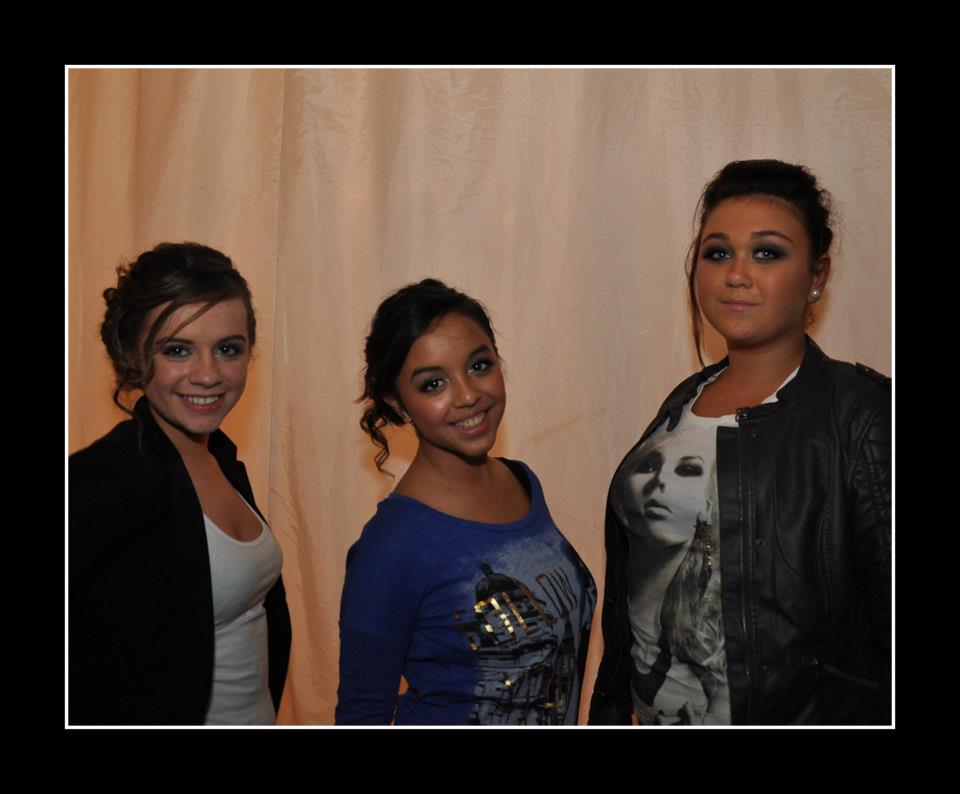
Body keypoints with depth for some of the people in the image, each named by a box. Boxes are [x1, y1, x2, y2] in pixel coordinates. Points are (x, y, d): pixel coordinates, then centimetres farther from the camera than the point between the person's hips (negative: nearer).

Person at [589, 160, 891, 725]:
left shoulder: (860, 413, -15)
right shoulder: (685, 401, 4)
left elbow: (891, 616, -16)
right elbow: (631, 575, 10)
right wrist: (611, 707, 12)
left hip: (799, 712, -5)